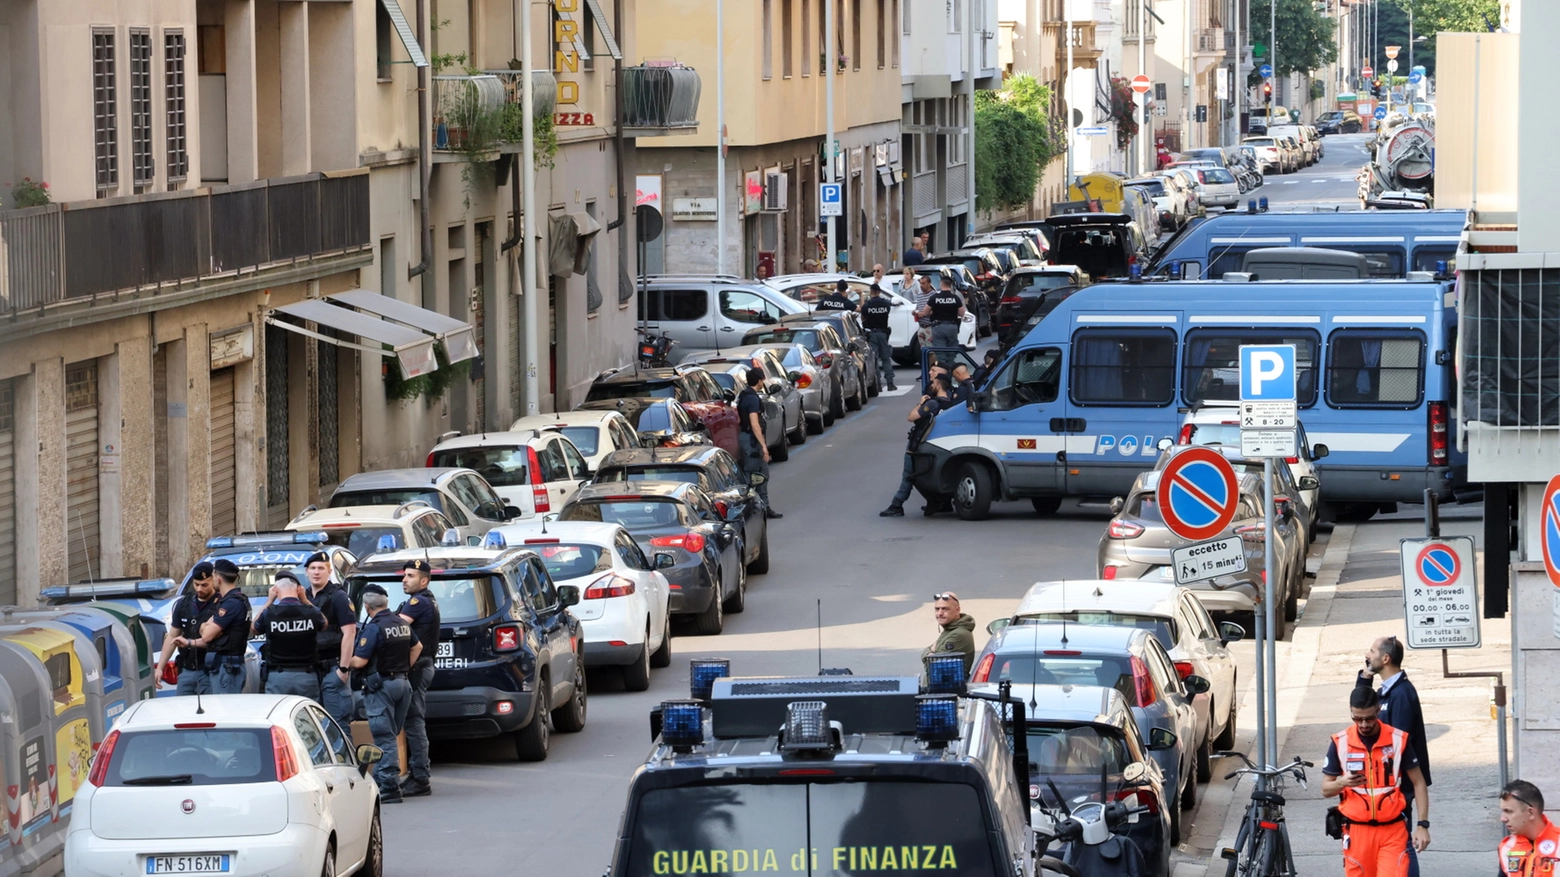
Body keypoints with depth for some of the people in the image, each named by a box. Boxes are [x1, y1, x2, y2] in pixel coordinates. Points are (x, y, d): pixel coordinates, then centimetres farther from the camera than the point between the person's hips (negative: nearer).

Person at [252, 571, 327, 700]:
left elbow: (255, 628, 15)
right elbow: (324, 624, 20)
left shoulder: (269, 613, -8)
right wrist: (305, 600, 16)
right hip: (307, 676, 1)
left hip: (277, 676, -1)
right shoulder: (311, 613, -5)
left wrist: (269, 601, 15)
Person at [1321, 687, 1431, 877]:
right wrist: (1343, 782, -17)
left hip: (1393, 831, -1)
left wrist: (1423, 824, -2)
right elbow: (1326, 789, 6)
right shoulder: (1340, 743, 0)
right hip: (1357, 831, 1)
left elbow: (1418, 783, 5)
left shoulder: (1399, 740, -1)